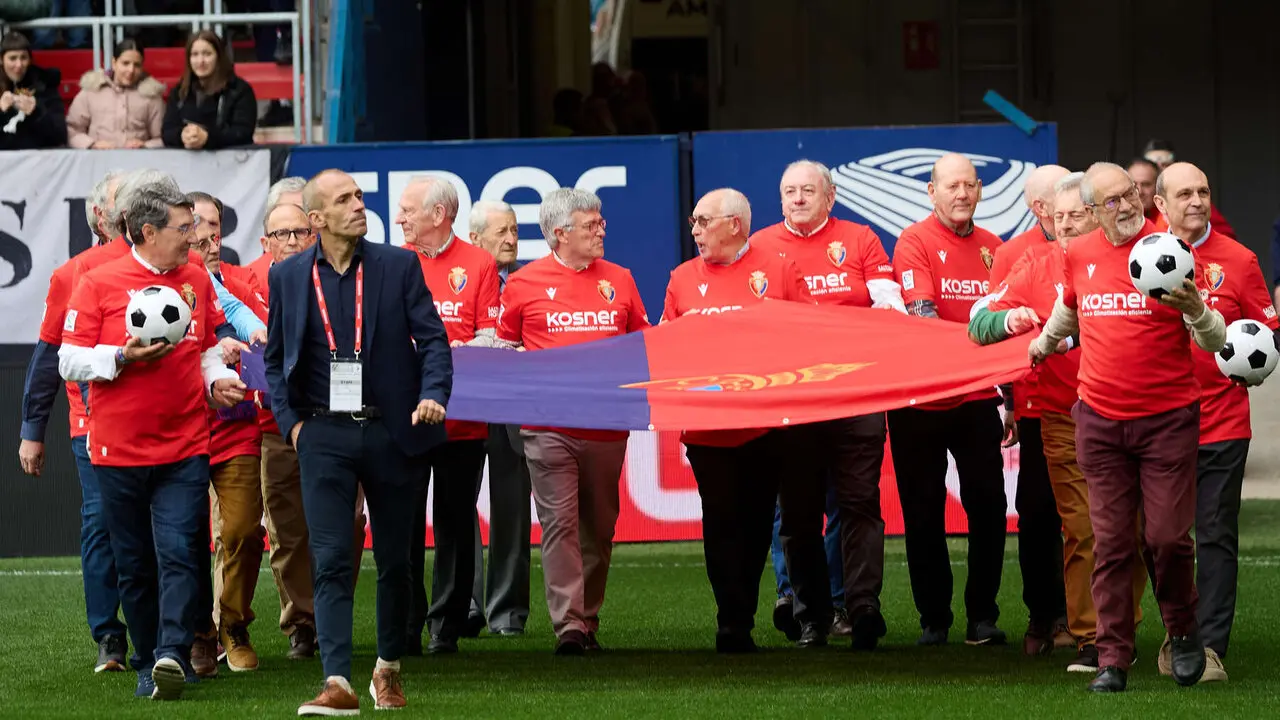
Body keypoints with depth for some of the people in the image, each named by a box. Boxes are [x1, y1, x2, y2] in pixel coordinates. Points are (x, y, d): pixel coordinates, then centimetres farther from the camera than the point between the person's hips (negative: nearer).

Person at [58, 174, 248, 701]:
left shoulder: (198, 281, 8)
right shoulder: (98, 285, -4)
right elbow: (70, 361, -3)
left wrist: (218, 378, 2)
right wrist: (123, 357, -18)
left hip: (185, 446, 2)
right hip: (120, 449, -2)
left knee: (179, 554, -13)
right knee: (135, 564, 6)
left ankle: (172, 655, -20)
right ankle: (148, 666, 16)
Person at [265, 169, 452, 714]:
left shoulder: (398, 266, 0)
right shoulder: (288, 277, 4)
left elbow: (432, 339, -1)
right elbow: (275, 358, 13)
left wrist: (433, 394, -18)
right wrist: (290, 421, 1)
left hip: (391, 432, 0)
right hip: (325, 435, 0)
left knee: (394, 560, 10)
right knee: (331, 561, -9)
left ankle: (388, 669, 27)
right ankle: (337, 683, -15)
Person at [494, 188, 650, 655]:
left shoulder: (619, 280, 10)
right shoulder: (525, 283, 3)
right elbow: (504, 345, 13)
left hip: (607, 424, 3)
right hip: (548, 426, -3)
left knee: (598, 527, 8)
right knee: (559, 523, -9)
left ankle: (589, 620, 19)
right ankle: (568, 624, -12)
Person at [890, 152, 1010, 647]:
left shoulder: (992, 248, 11)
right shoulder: (915, 242, -4)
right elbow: (920, 311, -16)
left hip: (977, 399, 4)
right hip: (921, 401, -3)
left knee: (988, 506, 0)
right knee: (924, 512, 4)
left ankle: (983, 616, 8)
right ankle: (933, 618, 12)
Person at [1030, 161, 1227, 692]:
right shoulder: (1078, 255, 5)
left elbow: (1215, 341, -7)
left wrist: (1194, 309, -27)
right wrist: (1045, 341, 44)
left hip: (1167, 419, -3)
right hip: (1100, 421, 3)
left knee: (1168, 536, -6)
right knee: (1111, 544, 2)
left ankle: (1183, 630, 19)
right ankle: (1113, 659, 5)